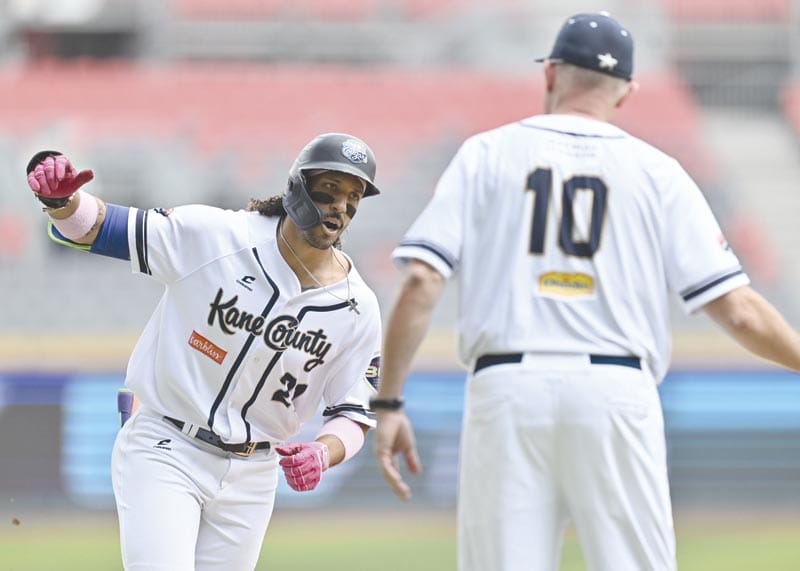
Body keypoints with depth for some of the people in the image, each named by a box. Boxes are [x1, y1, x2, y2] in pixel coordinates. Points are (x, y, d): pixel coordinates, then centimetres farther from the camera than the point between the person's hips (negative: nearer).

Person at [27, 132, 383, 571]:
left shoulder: (358, 309, -5)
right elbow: (90, 227, -14)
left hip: (250, 479, 4)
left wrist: (323, 453, -21)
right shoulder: (215, 236, -14)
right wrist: (61, 197, -38)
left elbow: (353, 415, 2)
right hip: (165, 452, -4)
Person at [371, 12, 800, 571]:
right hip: (617, 396, 0)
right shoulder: (656, 171, 10)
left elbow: (421, 282, -1)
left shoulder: (487, 154, 10)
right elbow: (738, 310, 3)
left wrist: (388, 403, 3)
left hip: (506, 395, 0)